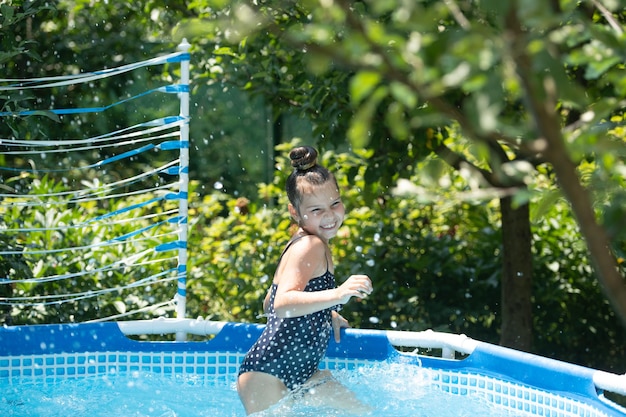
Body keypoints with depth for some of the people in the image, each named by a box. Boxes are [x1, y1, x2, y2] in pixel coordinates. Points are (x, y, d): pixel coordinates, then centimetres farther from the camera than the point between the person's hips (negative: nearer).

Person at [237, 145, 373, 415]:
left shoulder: (303, 245, 16)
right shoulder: (310, 246, -15)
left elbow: (269, 304, 25)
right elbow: (282, 304, -31)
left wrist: (326, 314, 23)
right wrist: (337, 295, -41)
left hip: (301, 372, 10)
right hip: (266, 374, -10)